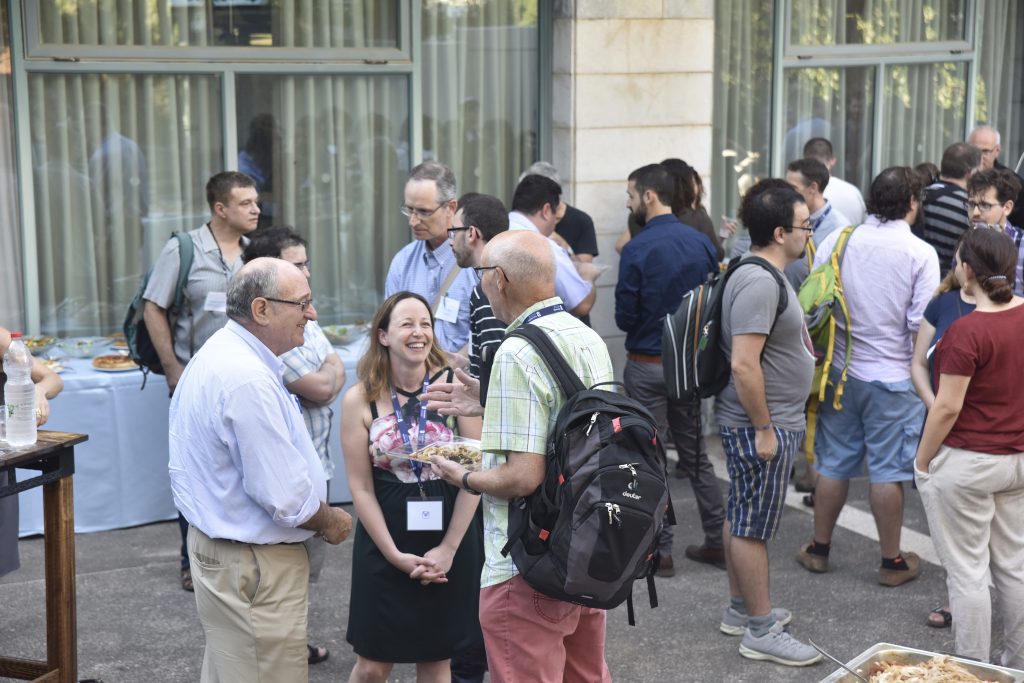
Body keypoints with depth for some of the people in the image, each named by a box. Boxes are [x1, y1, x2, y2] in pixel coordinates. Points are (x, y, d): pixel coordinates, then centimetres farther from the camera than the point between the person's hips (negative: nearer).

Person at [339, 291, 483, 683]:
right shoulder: (359, 400, -6)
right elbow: (361, 487, -4)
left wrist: (448, 548, -9)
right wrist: (395, 554, -9)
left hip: (451, 540, 0)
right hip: (384, 544, 0)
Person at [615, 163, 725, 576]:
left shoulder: (637, 249, -16)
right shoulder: (702, 244, 0)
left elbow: (624, 318, -13)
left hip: (647, 366, -5)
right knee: (695, 452, 16)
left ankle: (660, 550, 8)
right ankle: (717, 541, 20)